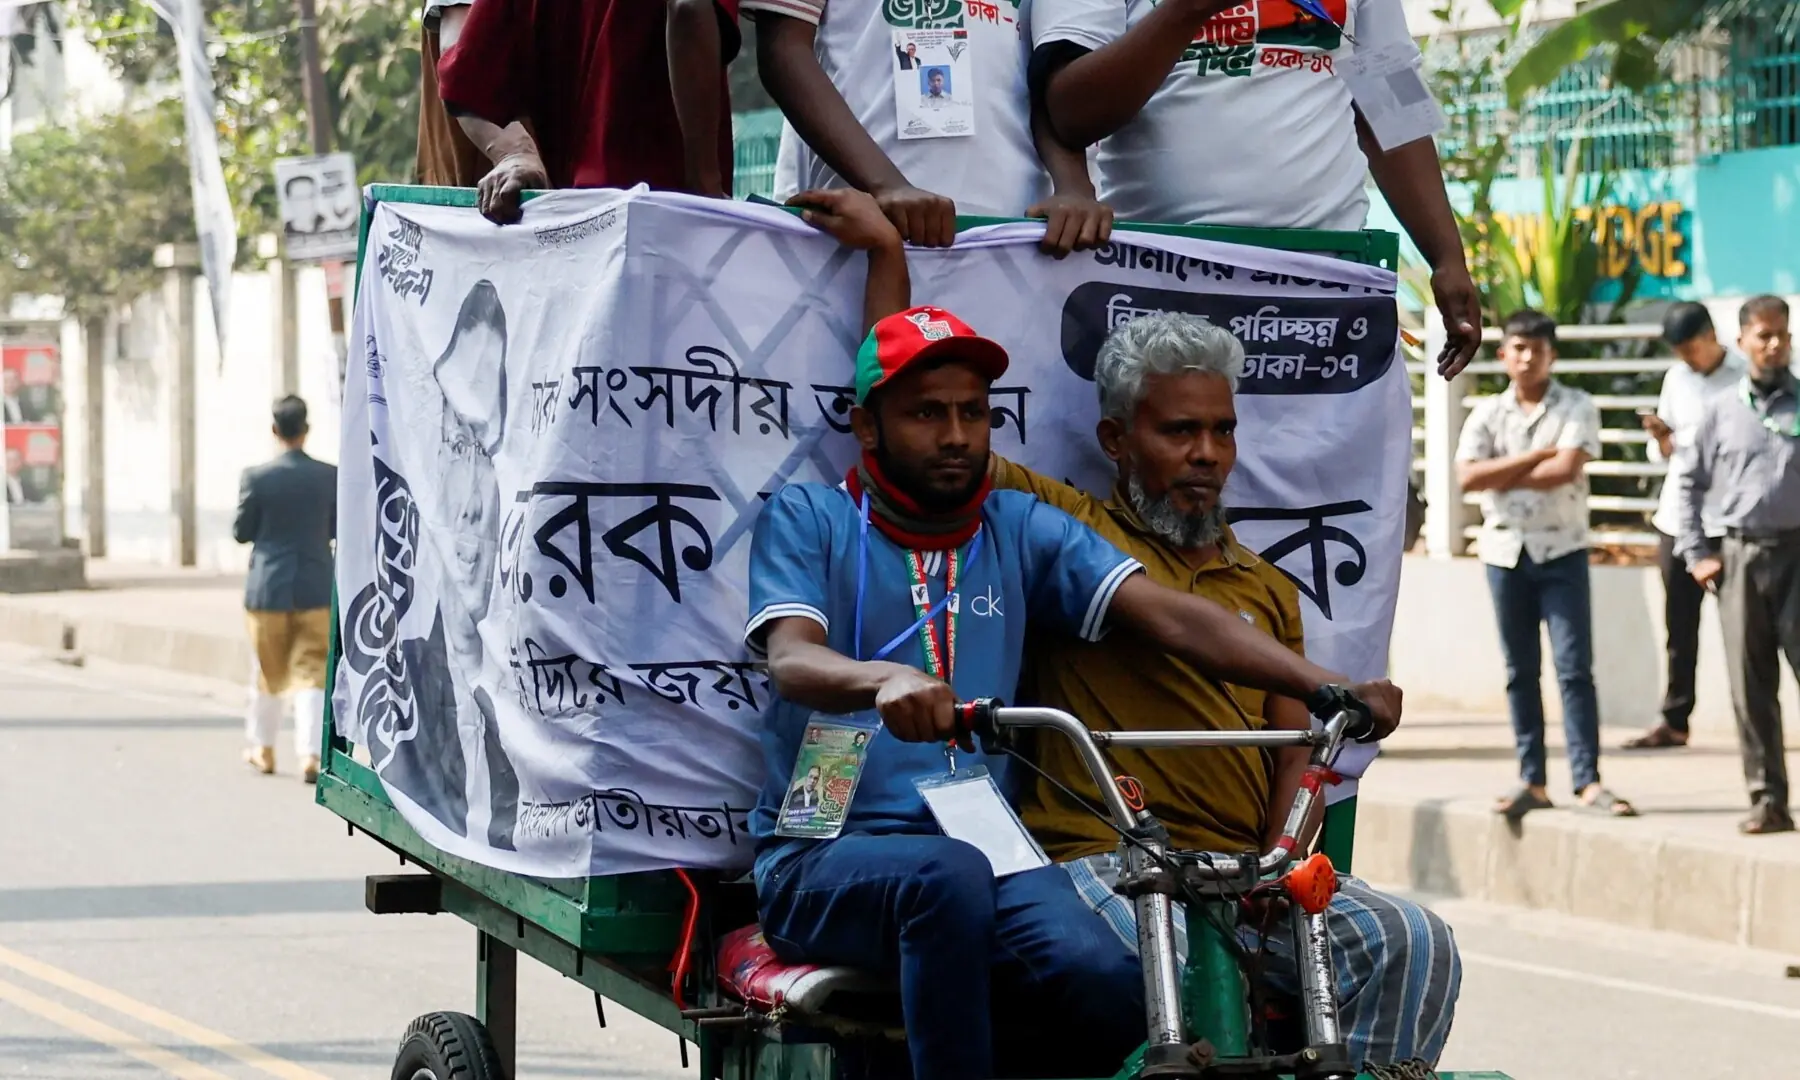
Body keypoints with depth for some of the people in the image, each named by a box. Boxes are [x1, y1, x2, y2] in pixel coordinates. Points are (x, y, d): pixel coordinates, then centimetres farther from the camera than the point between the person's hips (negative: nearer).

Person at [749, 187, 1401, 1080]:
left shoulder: (1021, 530, 15)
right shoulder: (807, 519, 7)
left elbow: (1168, 616, 3)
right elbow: (793, 661, -12)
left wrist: (1328, 689, -13)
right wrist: (886, 679, -37)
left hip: (984, 850, 3)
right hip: (826, 860, -3)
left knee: (1108, 981, -28)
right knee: (945, 874, -38)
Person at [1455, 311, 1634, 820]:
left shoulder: (1576, 408, -1)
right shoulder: (1488, 414, 7)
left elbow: (1565, 470, -15)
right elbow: (1469, 476, -8)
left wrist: (1501, 474, -7)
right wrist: (1536, 457, -11)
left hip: (1562, 550, -3)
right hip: (1506, 551, 3)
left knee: (1575, 667, -7)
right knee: (1521, 671, 6)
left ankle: (1588, 780, -8)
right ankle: (1532, 781, 10)